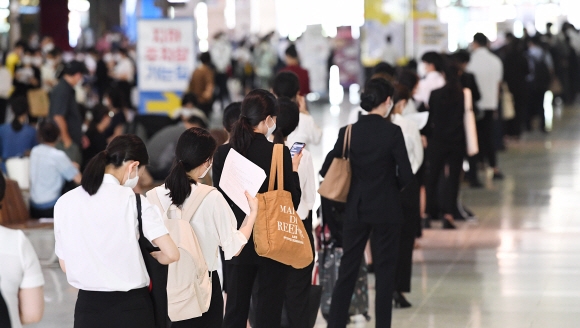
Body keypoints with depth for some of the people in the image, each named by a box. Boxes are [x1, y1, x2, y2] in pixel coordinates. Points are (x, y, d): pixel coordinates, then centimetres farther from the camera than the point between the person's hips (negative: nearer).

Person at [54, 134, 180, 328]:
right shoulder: (132, 200, -11)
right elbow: (171, 254, -14)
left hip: (88, 306, 3)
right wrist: (153, 256, 8)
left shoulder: (65, 202, 0)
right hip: (131, 306, -3)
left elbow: (65, 265, 7)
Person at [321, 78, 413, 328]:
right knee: (385, 272, 5)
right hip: (387, 210, -3)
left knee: (347, 270, 9)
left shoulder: (349, 132, -3)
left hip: (355, 209, 3)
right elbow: (406, 175, -11)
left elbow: (327, 169, 1)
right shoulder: (392, 132, -12)